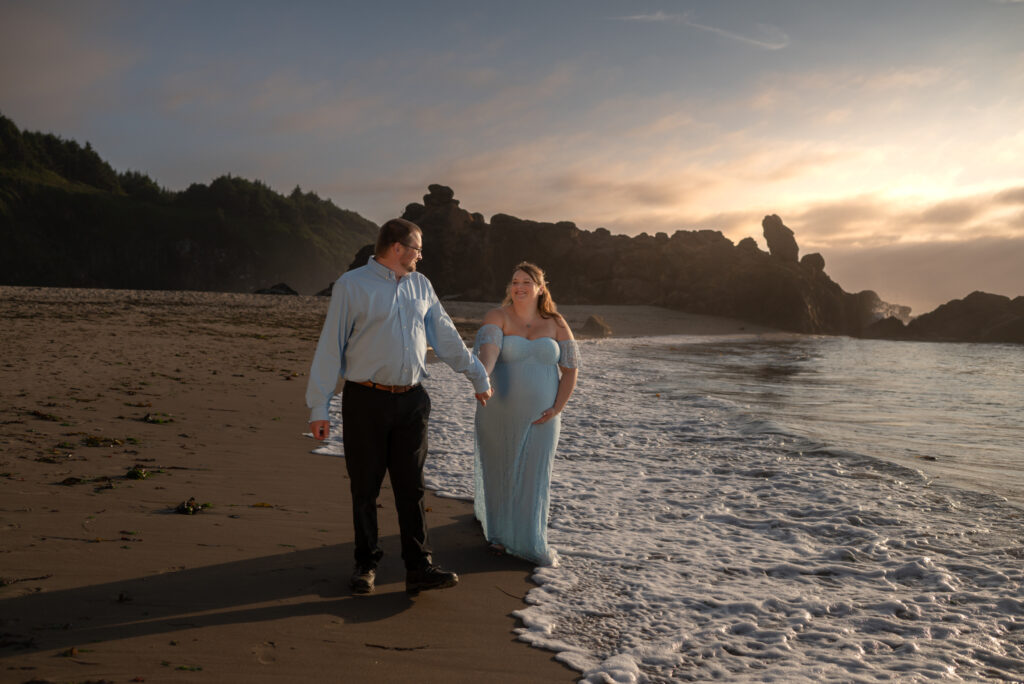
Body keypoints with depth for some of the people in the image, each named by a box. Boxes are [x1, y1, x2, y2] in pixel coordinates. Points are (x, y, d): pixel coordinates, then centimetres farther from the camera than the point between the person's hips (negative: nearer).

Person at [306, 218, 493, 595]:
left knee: (411, 487, 4)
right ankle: (366, 564, 21)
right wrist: (318, 407, -7)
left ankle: (419, 568, 9)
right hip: (366, 401, -4)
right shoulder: (351, 285, -3)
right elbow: (330, 347, -4)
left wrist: (478, 376, 22)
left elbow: (446, 337, 19)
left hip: (411, 400, 4)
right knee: (365, 489, 6)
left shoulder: (420, 285, 13)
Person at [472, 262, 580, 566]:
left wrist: (557, 408, -7)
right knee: (500, 471, 11)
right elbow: (487, 350, -25)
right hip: (499, 413, -1)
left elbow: (570, 369, 3)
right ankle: (499, 532, 32)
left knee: (534, 476, 4)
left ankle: (533, 543, 15)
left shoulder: (556, 324, 2)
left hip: (540, 416, 1)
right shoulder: (498, 317, -6)